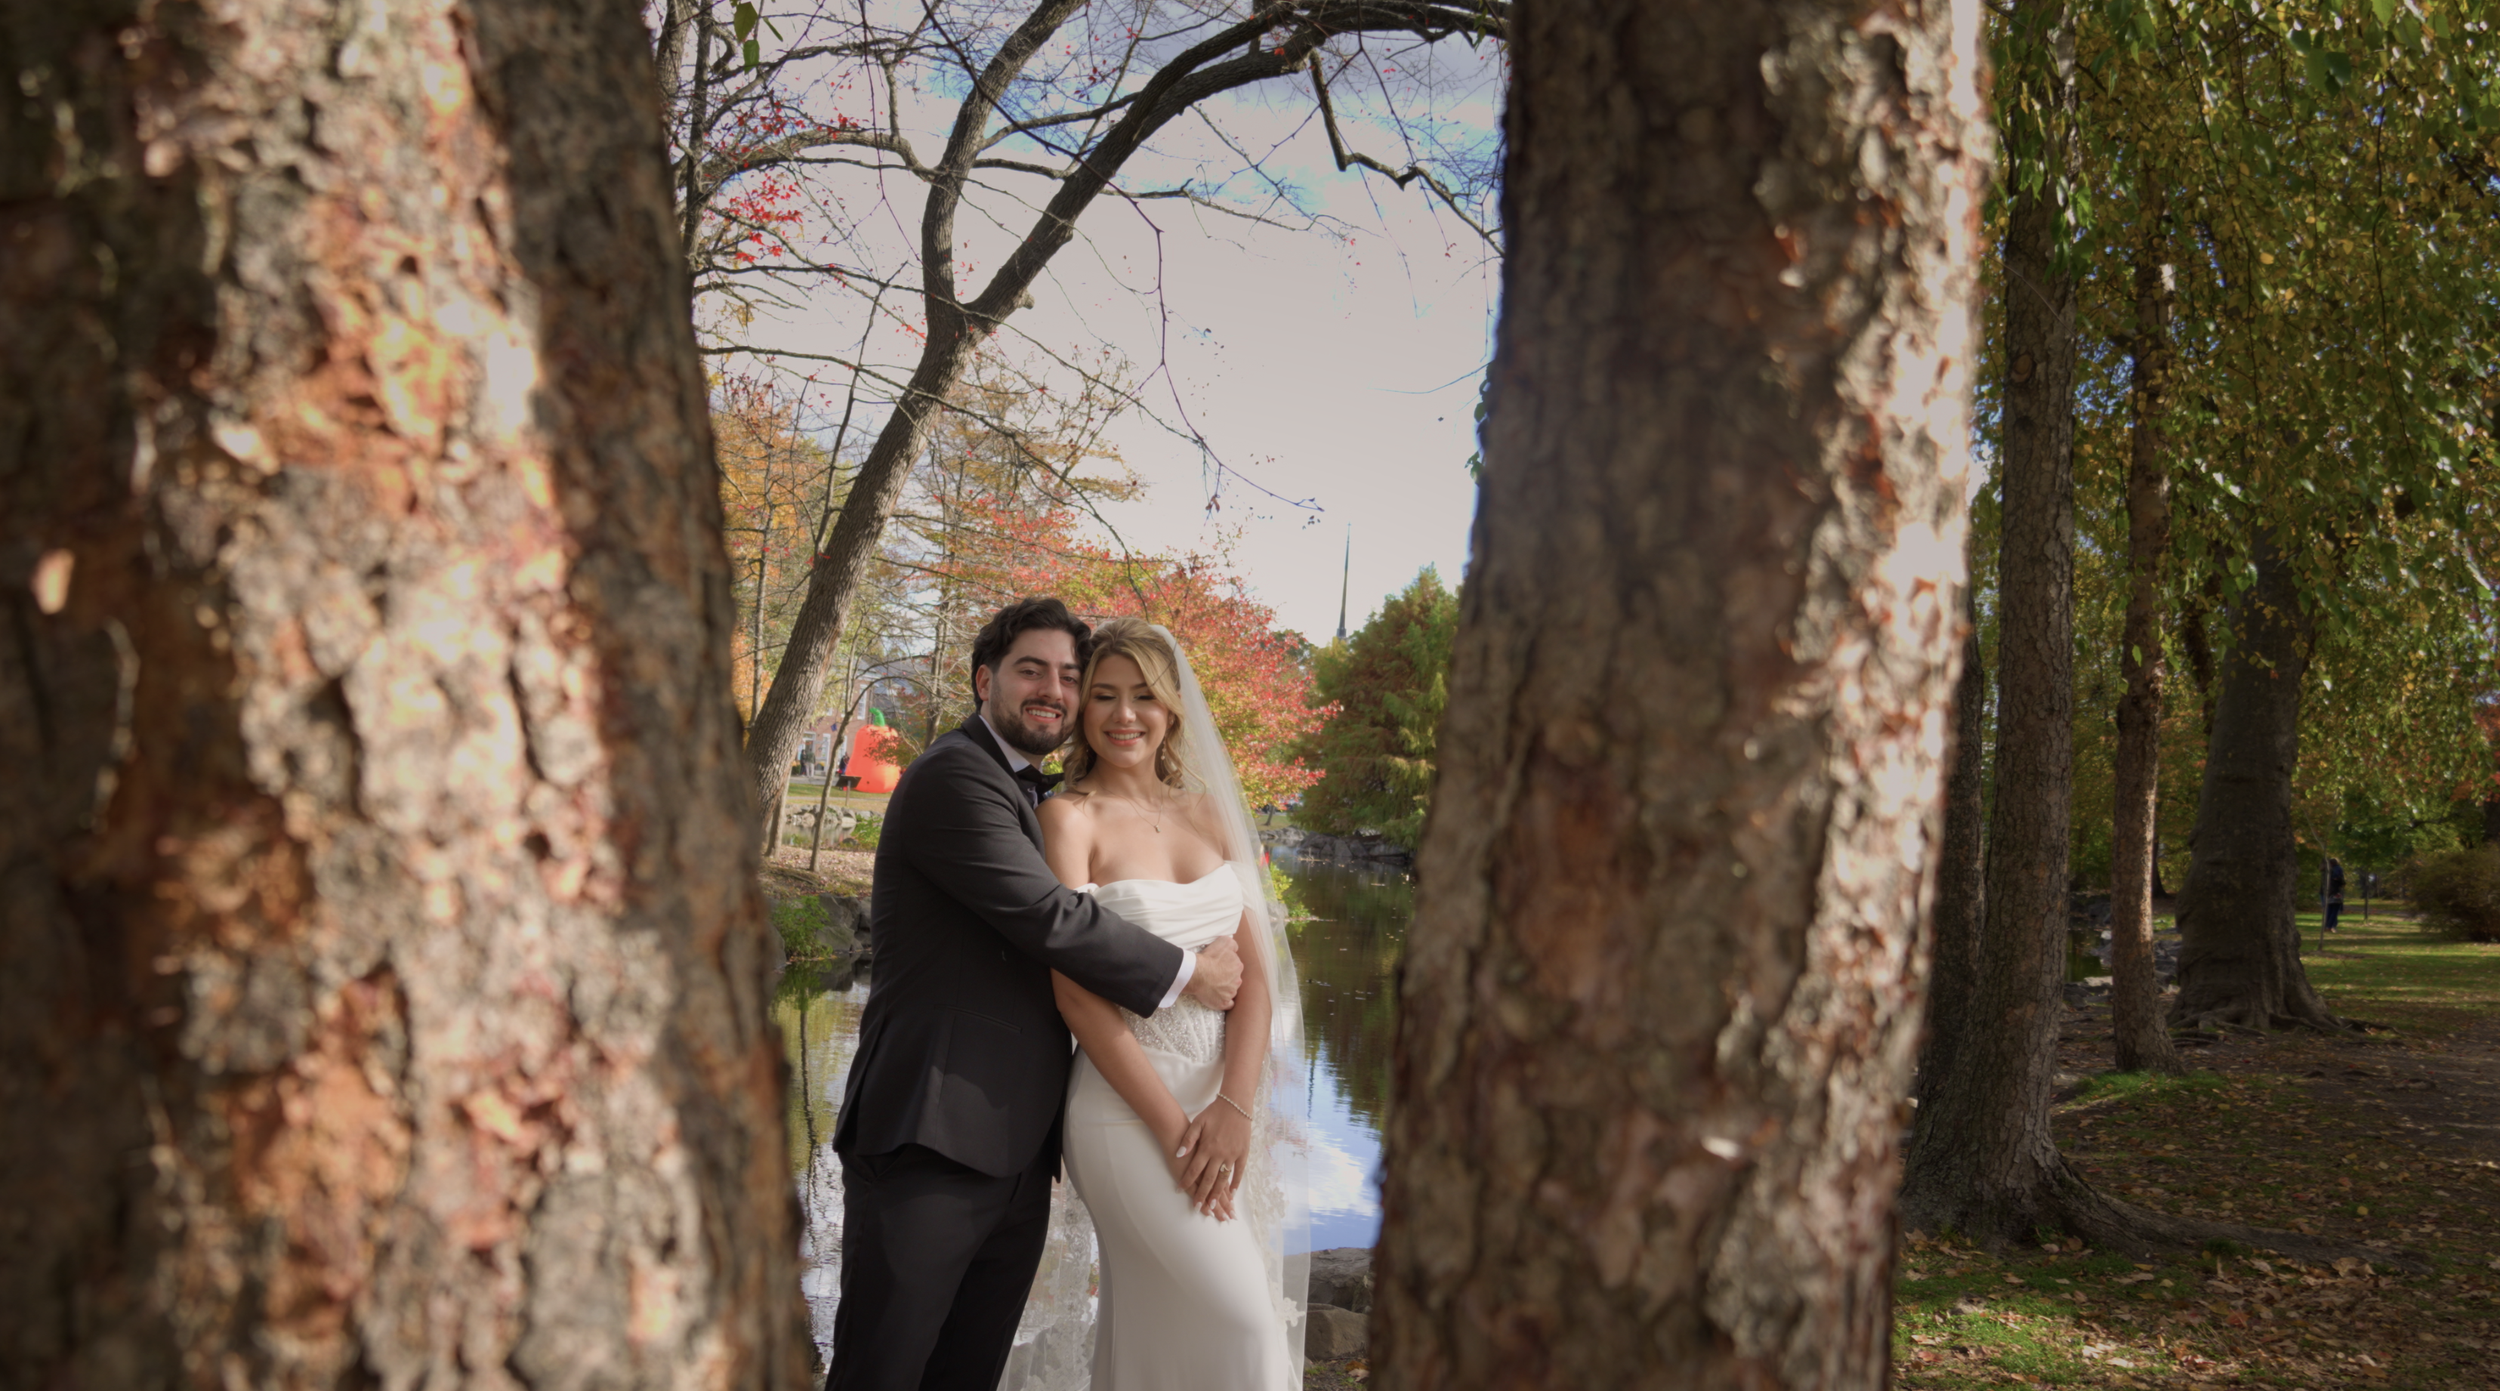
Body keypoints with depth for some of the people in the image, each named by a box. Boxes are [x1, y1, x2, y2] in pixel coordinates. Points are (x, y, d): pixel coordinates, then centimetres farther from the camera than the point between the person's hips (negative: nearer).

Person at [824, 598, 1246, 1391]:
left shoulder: (1039, 795, 21)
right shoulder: (952, 776, -10)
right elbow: (1048, 918, -19)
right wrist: (1184, 973, -8)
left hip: (1017, 1160, 9)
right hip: (930, 1147, -9)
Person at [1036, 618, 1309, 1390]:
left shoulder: (1206, 813, 11)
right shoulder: (1071, 816, -4)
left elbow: (1255, 970, 4)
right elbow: (1077, 989, -11)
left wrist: (1234, 1109, -11)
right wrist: (1174, 1126, -16)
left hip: (1229, 1109, 5)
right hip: (1131, 1108, -5)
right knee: (1245, 1326, -12)